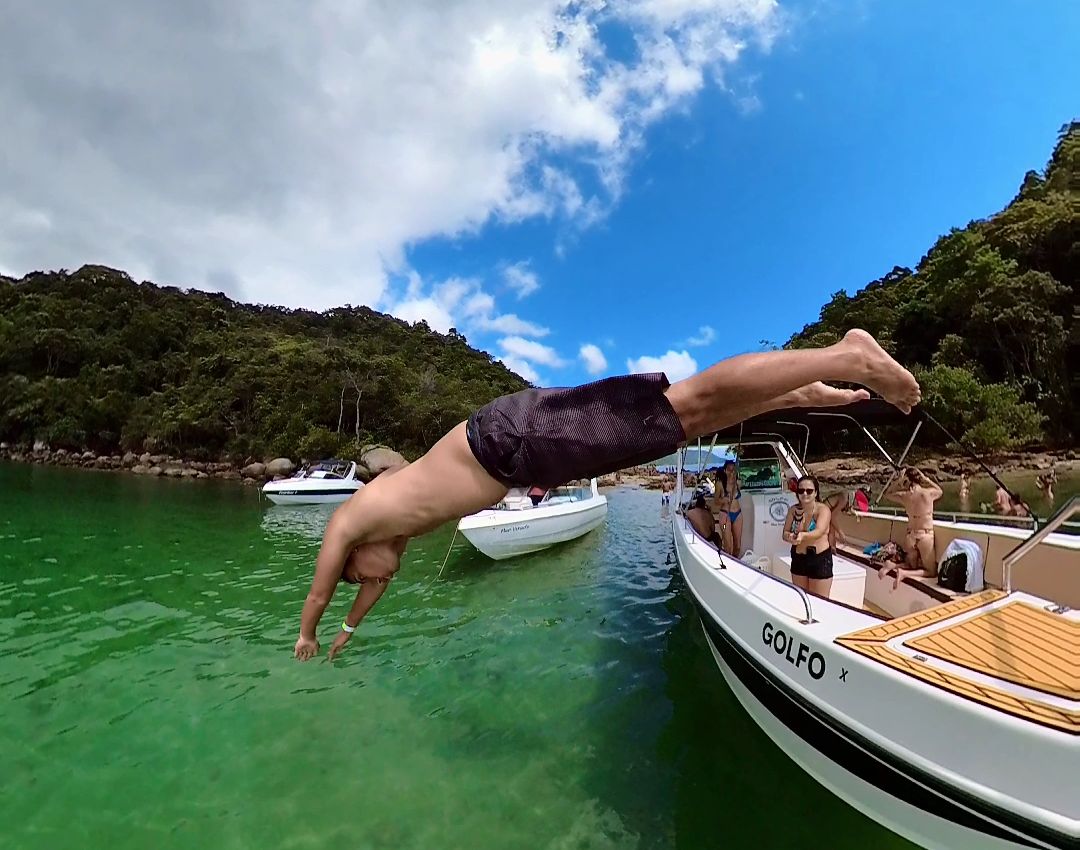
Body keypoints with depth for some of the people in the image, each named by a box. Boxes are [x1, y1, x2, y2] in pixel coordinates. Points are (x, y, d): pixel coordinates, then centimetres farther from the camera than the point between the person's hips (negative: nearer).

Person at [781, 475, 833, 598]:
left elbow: (819, 532, -28)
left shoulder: (823, 509, -12)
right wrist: (791, 537, -23)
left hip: (820, 559, -4)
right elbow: (784, 533, 0)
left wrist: (803, 535, -48)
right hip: (798, 558, 5)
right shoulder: (793, 510, 1)